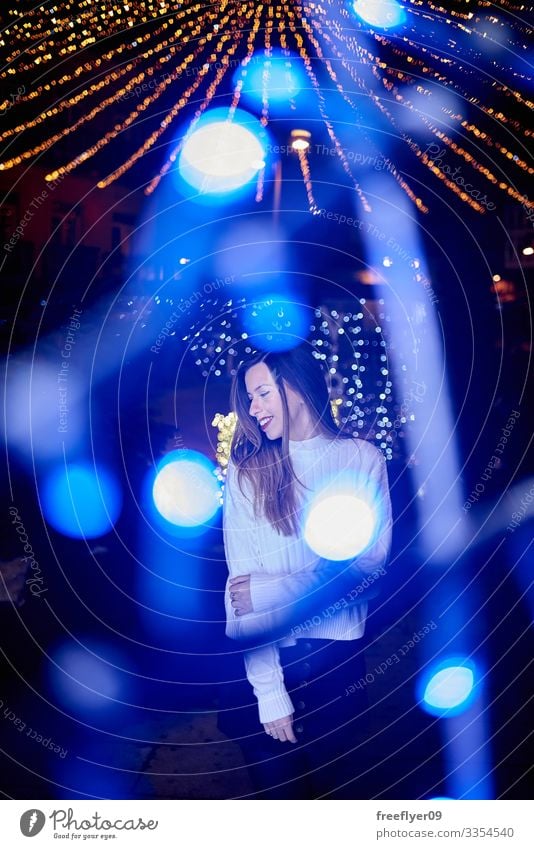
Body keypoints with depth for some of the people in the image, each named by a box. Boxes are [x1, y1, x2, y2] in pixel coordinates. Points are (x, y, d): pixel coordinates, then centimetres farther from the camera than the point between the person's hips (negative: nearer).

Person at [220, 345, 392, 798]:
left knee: (335, 783, 15)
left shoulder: (363, 459, -2)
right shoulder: (247, 470, -2)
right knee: (276, 787, 11)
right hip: (264, 655, 0)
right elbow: (241, 581, -9)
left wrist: (271, 590, -16)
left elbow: (372, 565, -8)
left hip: (338, 654, 0)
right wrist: (269, 691, -15)